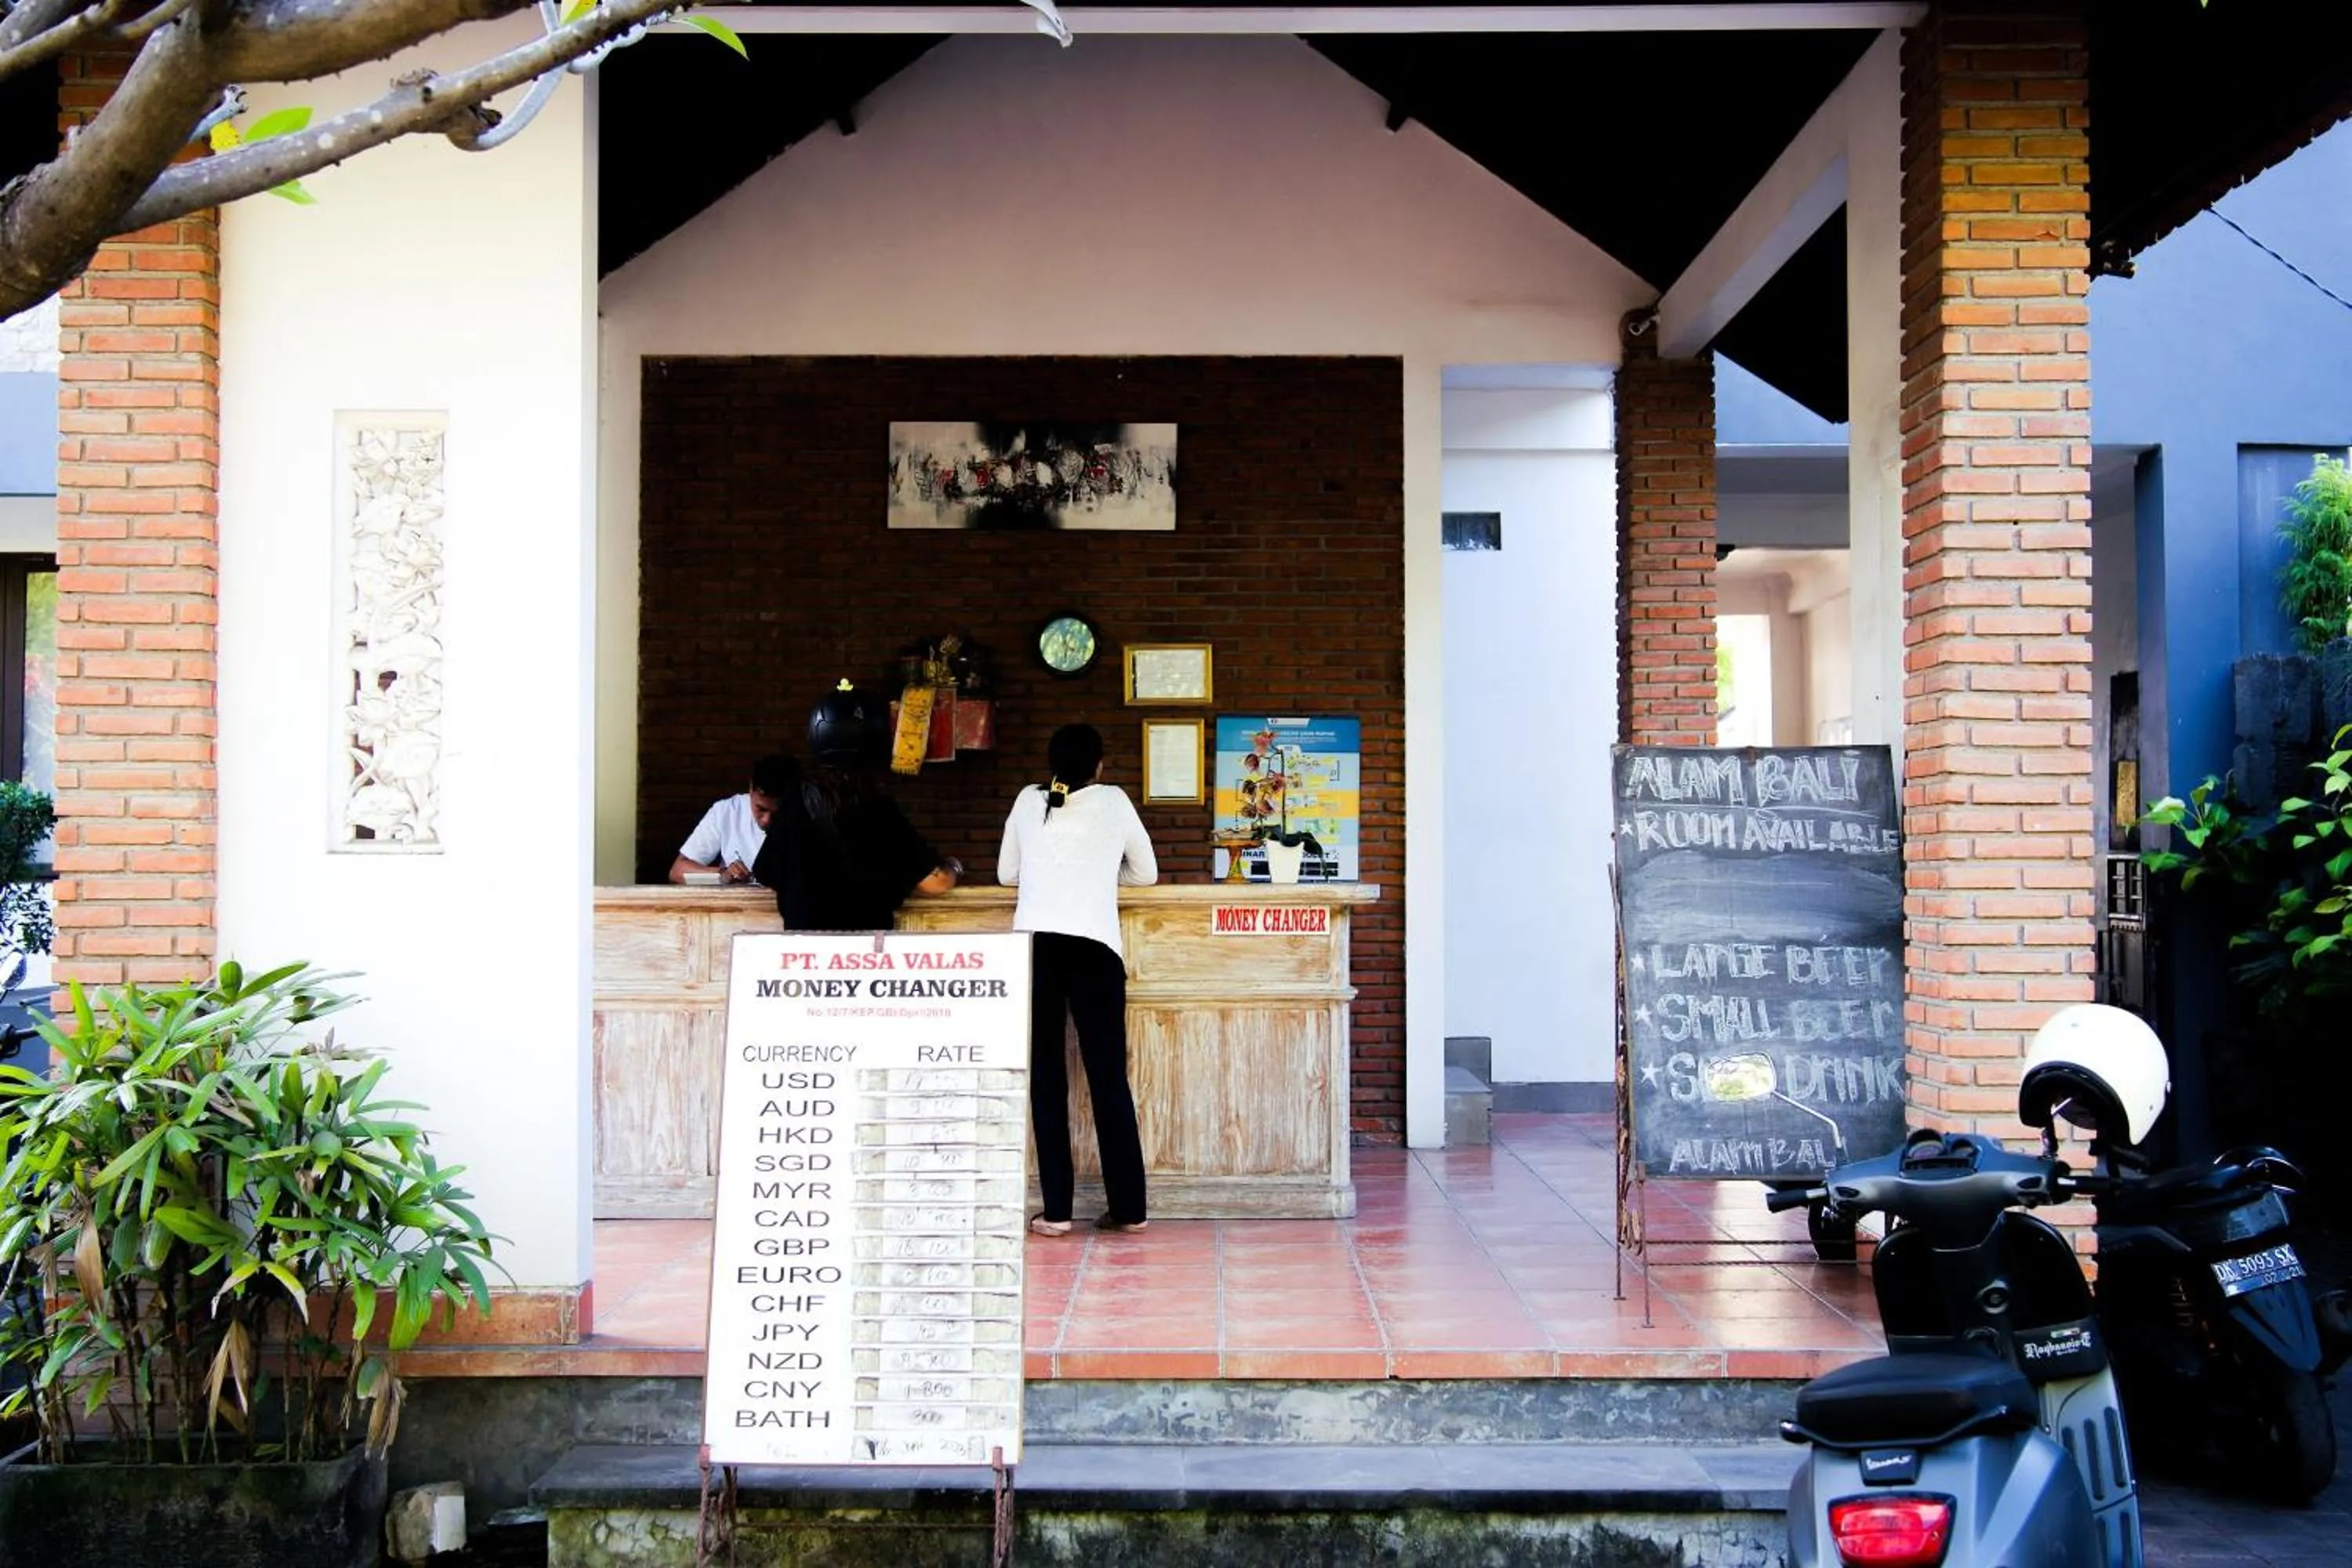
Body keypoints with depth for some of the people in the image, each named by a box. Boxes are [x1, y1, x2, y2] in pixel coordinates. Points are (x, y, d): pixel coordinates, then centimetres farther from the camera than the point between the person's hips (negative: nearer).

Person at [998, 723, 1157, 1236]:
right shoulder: (1113, 802, 9)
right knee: (1109, 1078, 5)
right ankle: (1128, 1207, 7)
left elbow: (1006, 874, 22)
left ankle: (1056, 1210, 2)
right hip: (1094, 948, -1)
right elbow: (1146, 873, 19)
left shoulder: (1029, 802, 12)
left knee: (1046, 1078, 5)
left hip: (1033, 945, 1)